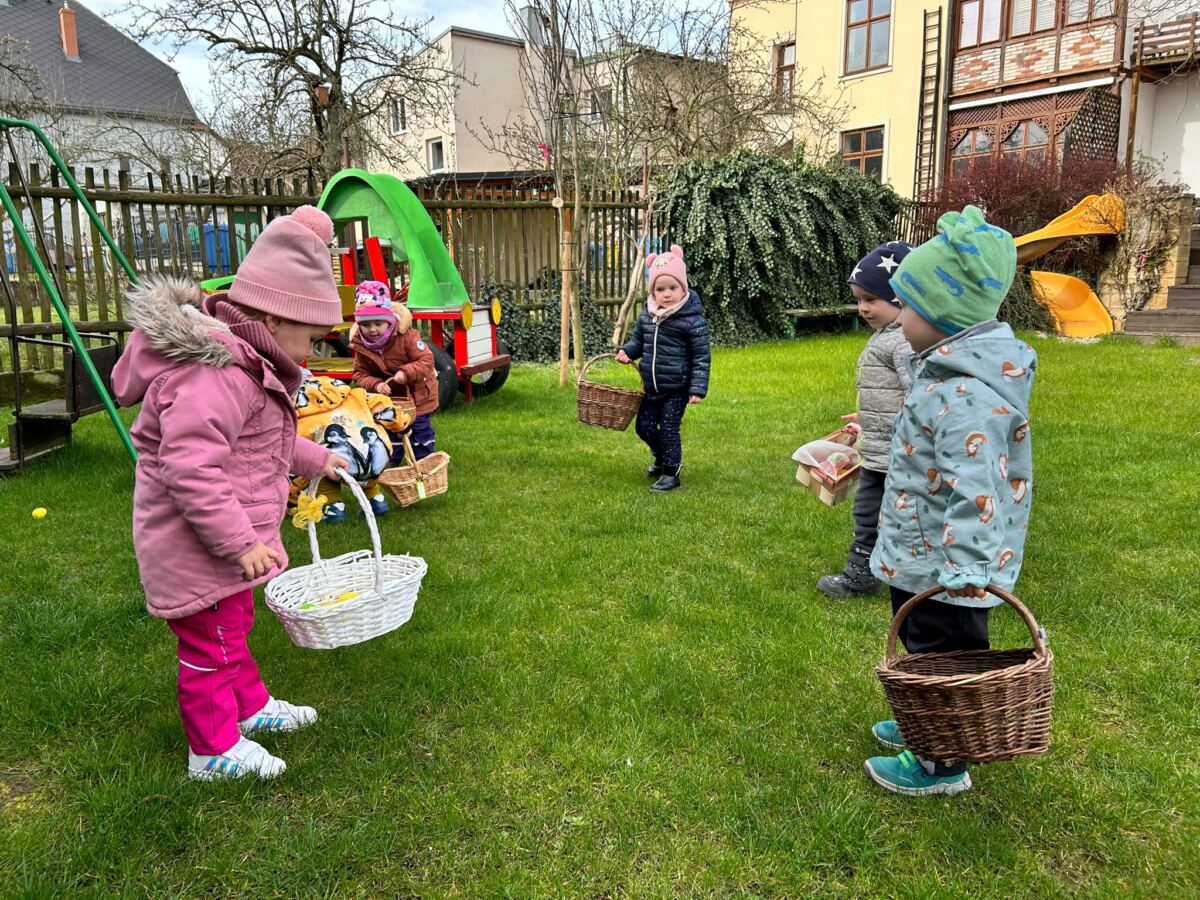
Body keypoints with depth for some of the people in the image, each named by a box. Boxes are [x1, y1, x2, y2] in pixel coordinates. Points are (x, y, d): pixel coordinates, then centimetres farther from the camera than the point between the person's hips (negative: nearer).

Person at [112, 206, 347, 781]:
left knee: (233, 626, 26)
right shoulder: (215, 375, -29)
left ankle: (250, 707, 46)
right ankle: (214, 751, 25)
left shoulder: (241, 363, 7)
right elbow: (189, 470, -34)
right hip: (196, 546, -11)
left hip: (226, 538, 11)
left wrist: (314, 459, 27)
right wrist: (239, 541, -29)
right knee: (211, 644, 6)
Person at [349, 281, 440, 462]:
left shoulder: (406, 336, -26)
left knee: (420, 427, 5)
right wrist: (375, 385, -28)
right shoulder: (360, 345, -14)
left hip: (417, 393, -4)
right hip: (389, 396, 4)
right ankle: (392, 463, 26)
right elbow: (361, 374, -8)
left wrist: (406, 373, -40)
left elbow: (426, 360, -25)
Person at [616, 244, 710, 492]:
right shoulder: (646, 316, 1)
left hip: (676, 390, -6)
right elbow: (638, 340, 18)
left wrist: (698, 389, -16)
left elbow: (701, 358, -12)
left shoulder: (693, 320, -15)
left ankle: (671, 474, 17)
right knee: (644, 427, 14)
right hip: (651, 387, 6)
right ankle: (661, 457, 42)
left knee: (668, 430, 0)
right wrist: (627, 351, -4)